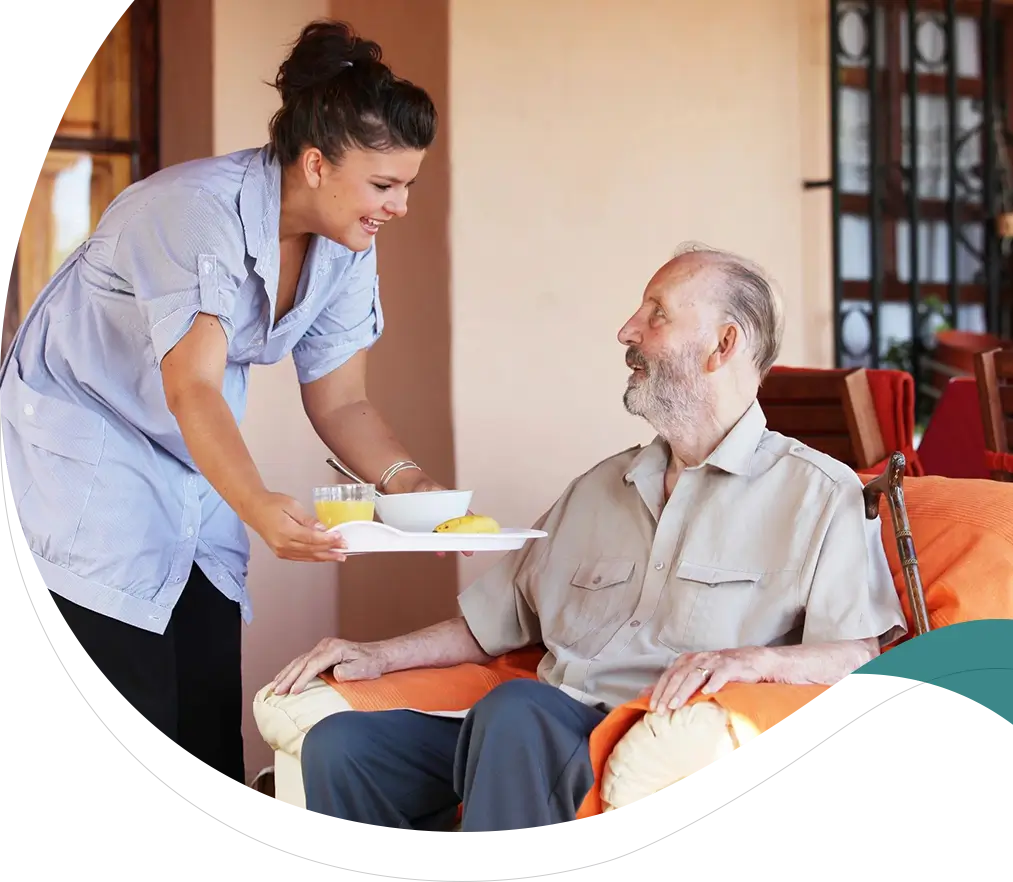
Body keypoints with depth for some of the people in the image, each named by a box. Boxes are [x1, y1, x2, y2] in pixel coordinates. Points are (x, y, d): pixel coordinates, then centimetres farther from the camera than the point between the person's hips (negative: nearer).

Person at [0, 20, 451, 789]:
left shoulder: (346, 247, -6)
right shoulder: (196, 211, -28)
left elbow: (339, 401, -3)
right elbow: (192, 388, -38)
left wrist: (404, 479, -22)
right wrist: (260, 510, -54)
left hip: (194, 468, 7)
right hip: (86, 441, -7)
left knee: (213, 723, 2)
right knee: (132, 729, -13)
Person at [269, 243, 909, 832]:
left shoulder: (818, 493, 6)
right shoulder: (598, 490, 27)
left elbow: (872, 658, -5)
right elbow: (496, 622, 31)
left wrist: (752, 659, -22)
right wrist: (382, 655, 17)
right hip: (536, 742, 7)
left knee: (518, 710, -38)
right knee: (341, 744, -17)